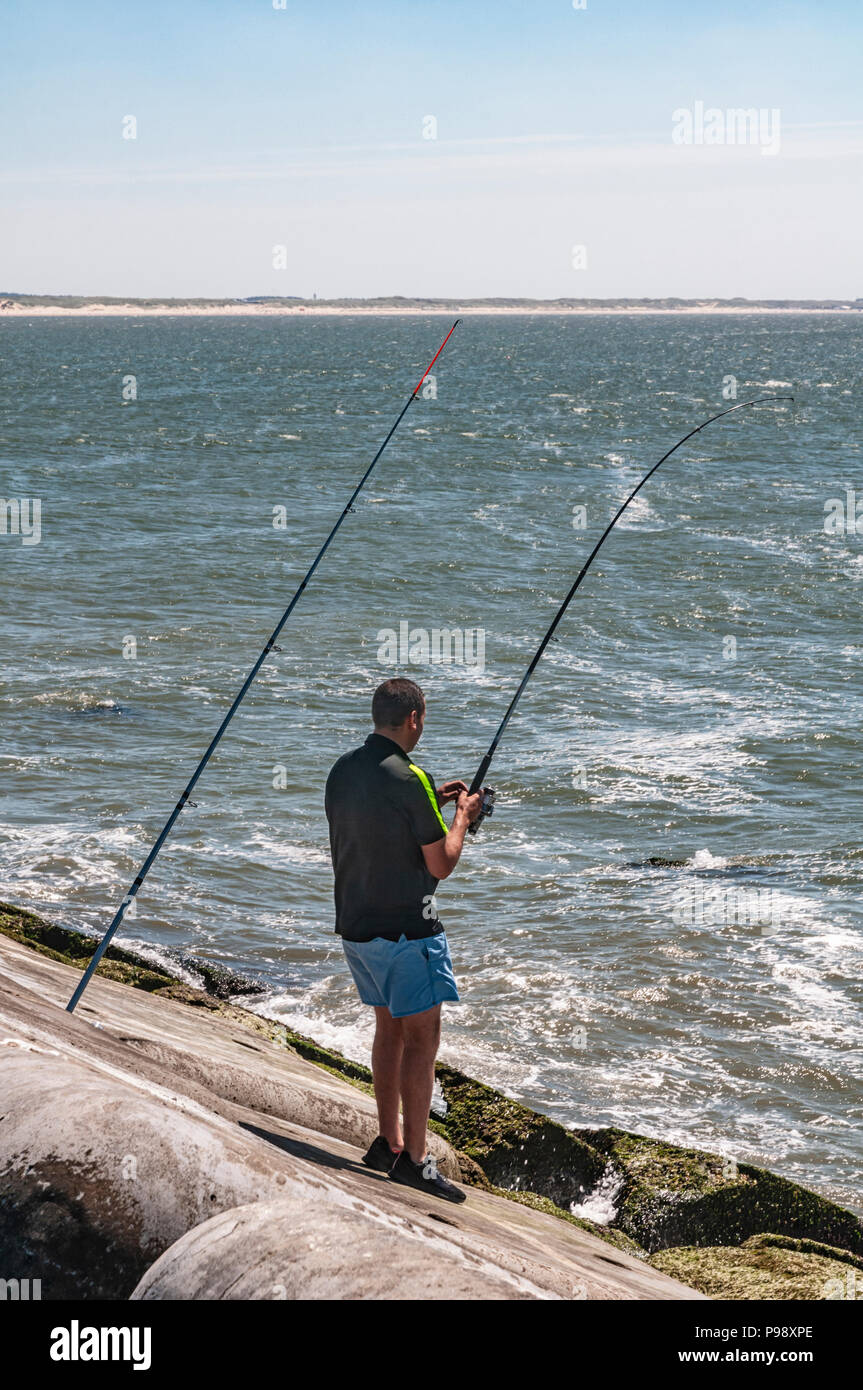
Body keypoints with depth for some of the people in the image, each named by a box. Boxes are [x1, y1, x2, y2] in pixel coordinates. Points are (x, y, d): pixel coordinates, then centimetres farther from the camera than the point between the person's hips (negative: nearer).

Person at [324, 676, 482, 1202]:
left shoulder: (343, 770, 6)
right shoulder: (409, 779, -18)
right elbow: (440, 865, -14)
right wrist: (462, 817, 3)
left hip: (355, 924, 8)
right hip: (406, 926, -8)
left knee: (389, 1028, 18)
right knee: (422, 1037, -2)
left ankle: (389, 1144, 24)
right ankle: (414, 1158, -2)